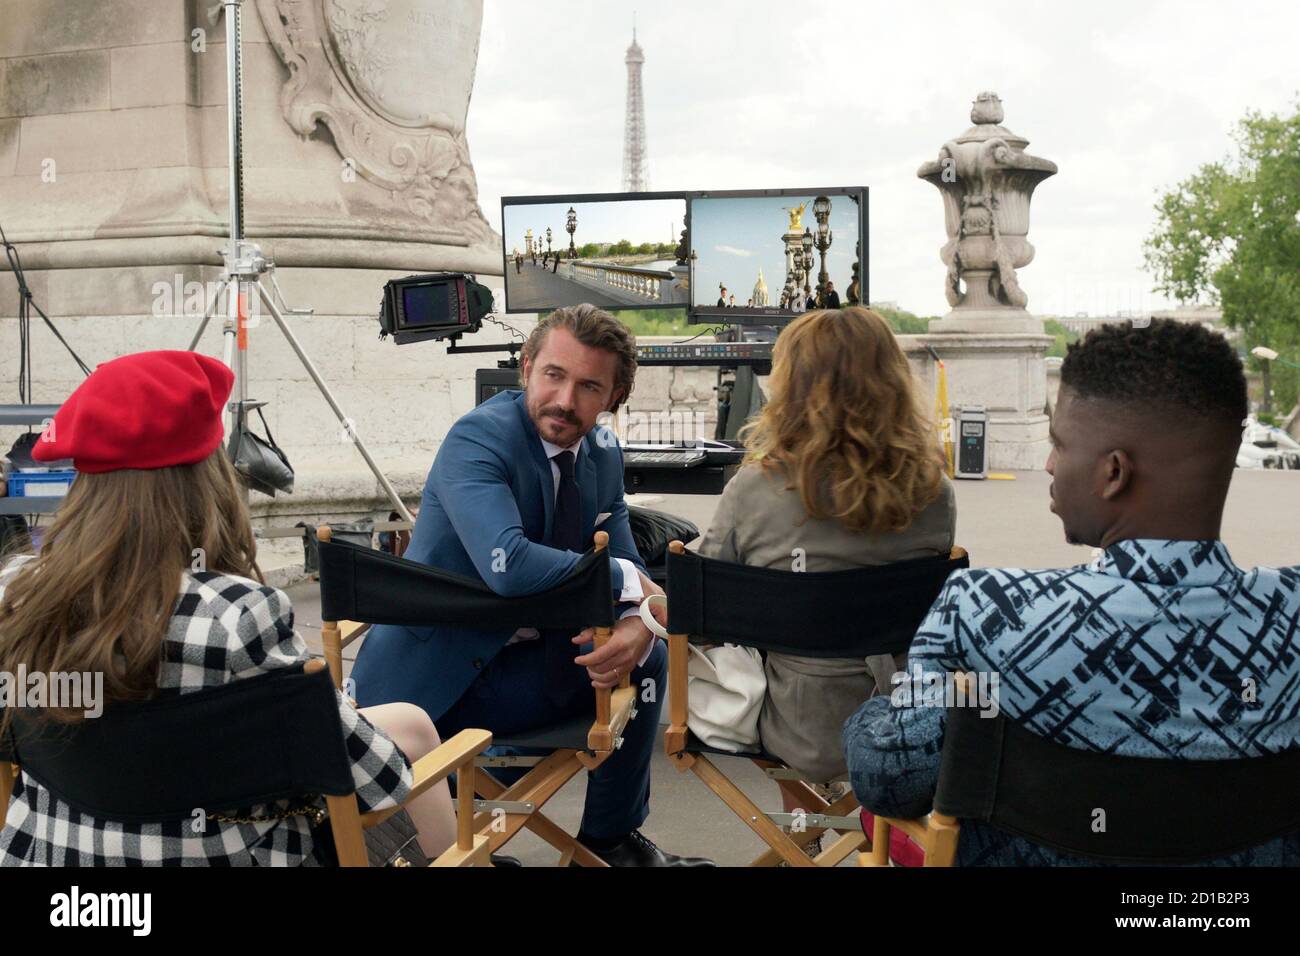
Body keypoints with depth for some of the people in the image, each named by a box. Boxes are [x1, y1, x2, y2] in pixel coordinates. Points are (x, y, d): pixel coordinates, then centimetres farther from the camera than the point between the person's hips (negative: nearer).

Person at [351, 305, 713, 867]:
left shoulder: (602, 454, 2)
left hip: (521, 657, 7)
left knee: (645, 655, -2)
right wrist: (626, 580, -24)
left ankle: (610, 839, 16)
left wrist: (636, 628, -22)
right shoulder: (478, 438, -21)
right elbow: (508, 566, -37)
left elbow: (627, 567, 3)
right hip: (430, 677, -7)